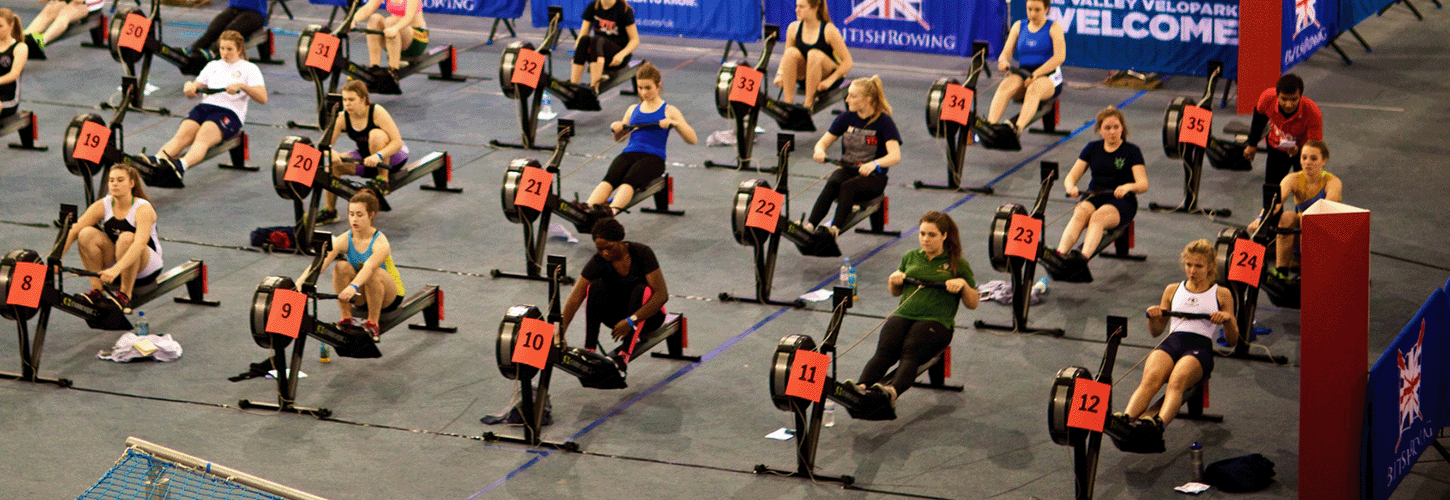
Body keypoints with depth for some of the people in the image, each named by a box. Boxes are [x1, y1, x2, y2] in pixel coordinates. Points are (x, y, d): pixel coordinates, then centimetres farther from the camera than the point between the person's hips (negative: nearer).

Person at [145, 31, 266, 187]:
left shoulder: (249, 68, 12)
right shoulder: (213, 65, 29)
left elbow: (263, 98, -1)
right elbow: (195, 87, 27)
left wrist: (242, 86, -18)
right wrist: (189, 86, 1)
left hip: (229, 112, -5)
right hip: (205, 106, 5)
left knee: (203, 136, -37)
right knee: (182, 135, -28)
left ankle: (181, 166, -67)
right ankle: (154, 162, -56)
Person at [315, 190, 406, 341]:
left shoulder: (380, 242, -26)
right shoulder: (344, 240, -14)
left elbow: (369, 267, -46)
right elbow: (321, 262, -28)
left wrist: (353, 287, -65)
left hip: (390, 296, -4)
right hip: (362, 298, 4)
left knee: (374, 273, -37)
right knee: (342, 267, -25)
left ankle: (373, 323, -21)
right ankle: (346, 318, -15)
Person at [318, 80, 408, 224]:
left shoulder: (377, 112, -26)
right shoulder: (342, 118, -13)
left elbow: (397, 141, -31)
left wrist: (378, 156, -47)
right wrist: (331, 153, -39)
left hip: (392, 156, -5)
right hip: (366, 159, 5)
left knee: (376, 134, -35)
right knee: (333, 165, -19)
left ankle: (383, 179, -20)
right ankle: (330, 211, -3)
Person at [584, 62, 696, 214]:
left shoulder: (669, 111, 11)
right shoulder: (633, 110, 23)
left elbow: (692, 139, 3)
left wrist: (674, 123, -13)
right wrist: (617, 129, 9)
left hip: (653, 156, -4)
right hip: (629, 153, 4)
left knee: (629, 180, -37)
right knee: (609, 180, -31)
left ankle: (611, 211, -62)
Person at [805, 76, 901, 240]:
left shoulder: (884, 122, -9)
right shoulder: (846, 118, 5)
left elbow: (895, 156, -21)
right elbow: (823, 142, 9)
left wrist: (874, 164, -41)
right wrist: (820, 151, -17)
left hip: (873, 177, -3)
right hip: (846, 169, 3)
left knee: (848, 187, -36)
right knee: (832, 183, -32)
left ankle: (834, 229, -52)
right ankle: (809, 226, -47)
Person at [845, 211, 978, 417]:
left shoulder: (958, 264, 13)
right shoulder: (910, 257, 24)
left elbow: (973, 304, 13)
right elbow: (895, 292, 32)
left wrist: (963, 284, -6)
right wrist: (894, 279, 9)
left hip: (935, 321, -3)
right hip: (903, 315, 3)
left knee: (911, 352, -34)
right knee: (885, 349, -29)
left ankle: (892, 392, -61)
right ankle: (861, 387, -55)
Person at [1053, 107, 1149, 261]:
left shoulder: (1132, 151, 2)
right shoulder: (1093, 148, 13)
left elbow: (1143, 185, -8)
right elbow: (1071, 177, 8)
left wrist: (1128, 186, -32)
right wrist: (1070, 187, -17)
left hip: (1121, 200, -3)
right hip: (1094, 196, 3)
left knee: (1098, 216, -37)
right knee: (1080, 214, -33)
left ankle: (1084, 256, -61)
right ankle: (1059, 253, -55)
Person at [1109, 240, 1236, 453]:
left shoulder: (1222, 295, 19)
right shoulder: (1172, 290, 28)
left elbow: (1233, 341, 15)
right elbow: (1156, 331, 28)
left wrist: (1227, 320, -5)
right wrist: (1153, 317, 6)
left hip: (1201, 345, -3)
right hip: (1172, 341, 3)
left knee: (1178, 380, -37)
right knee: (1150, 378, -33)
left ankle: (1160, 424, -64)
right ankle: (1126, 418, -58)